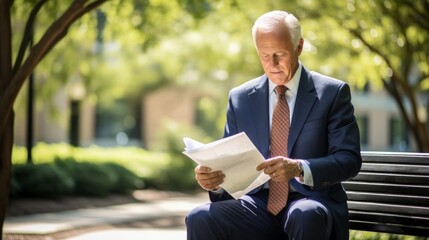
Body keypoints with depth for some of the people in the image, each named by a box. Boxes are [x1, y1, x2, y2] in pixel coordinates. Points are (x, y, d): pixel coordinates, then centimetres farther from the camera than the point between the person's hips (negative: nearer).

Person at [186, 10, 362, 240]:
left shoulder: (333, 93, 1)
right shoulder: (240, 98, 11)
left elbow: (349, 160, -6)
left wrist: (299, 169, -24)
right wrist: (213, 178, -13)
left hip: (312, 203, -3)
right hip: (259, 203, 3)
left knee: (306, 216, -38)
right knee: (199, 218, -25)